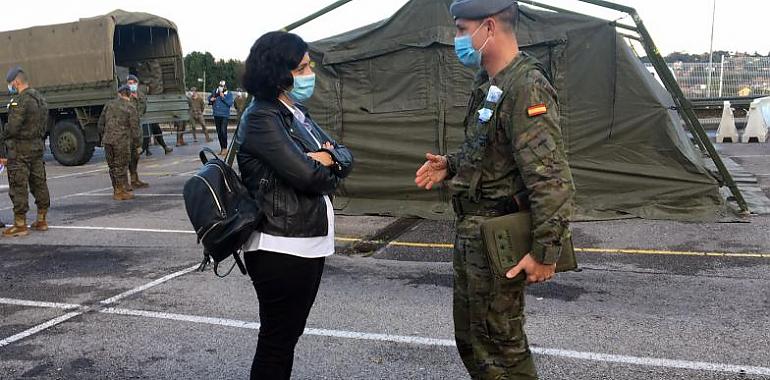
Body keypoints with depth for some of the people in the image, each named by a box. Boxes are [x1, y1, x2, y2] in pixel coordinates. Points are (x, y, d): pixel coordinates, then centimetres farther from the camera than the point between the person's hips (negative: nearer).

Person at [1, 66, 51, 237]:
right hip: (38, 147, 9)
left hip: (20, 149, -9)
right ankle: (41, 220, 19)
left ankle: (20, 225, 1)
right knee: (39, 183, 12)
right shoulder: (41, 99, 13)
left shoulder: (19, 100, -16)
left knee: (18, 187, -2)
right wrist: (39, 142, 17)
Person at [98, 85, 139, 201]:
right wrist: (134, 144, 6)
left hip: (108, 140, 5)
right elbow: (134, 129, -6)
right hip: (122, 141, -5)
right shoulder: (131, 108, -4)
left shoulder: (110, 104, 9)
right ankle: (121, 192, 7)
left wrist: (103, 137, 24)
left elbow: (101, 123, 12)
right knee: (121, 167, 3)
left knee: (113, 166, 14)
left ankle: (117, 190, 23)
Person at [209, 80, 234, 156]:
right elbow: (209, 100, 23)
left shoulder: (229, 94, -1)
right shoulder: (215, 92, 9)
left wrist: (223, 97, -18)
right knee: (219, 132, 9)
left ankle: (225, 148, -9)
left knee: (223, 131, -17)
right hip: (216, 115, 5)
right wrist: (211, 100, 0)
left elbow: (230, 104, -13)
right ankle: (221, 148, 19)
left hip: (225, 116, -5)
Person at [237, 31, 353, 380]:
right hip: (281, 249, -9)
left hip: (310, 244, 9)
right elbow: (306, 174, -23)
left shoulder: (298, 113, 14)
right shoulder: (261, 118, -14)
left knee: (288, 336, 19)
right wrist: (327, 167, -1)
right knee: (276, 341, 4)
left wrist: (328, 158, -12)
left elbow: (346, 159, 10)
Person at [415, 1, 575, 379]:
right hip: (470, 234, 10)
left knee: (499, 346, 4)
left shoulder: (526, 89, -21)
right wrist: (450, 166, 7)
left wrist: (545, 252, -24)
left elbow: (552, 178, -25)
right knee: (469, 336, 22)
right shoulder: (488, 84, 10)